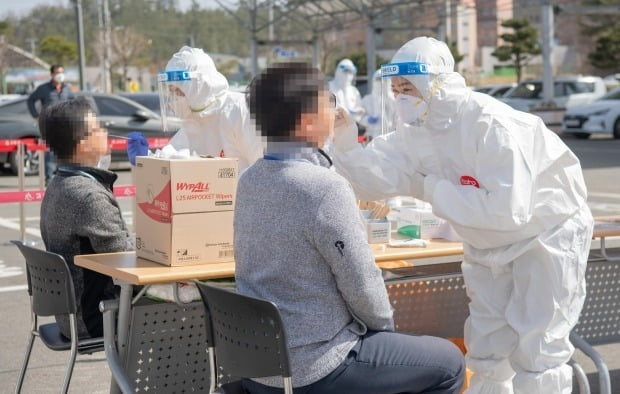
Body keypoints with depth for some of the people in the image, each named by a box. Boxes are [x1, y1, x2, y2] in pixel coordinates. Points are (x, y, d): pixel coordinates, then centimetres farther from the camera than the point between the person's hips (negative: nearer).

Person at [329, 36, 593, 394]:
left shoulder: (492, 125, -32)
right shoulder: (417, 131, -7)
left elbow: (507, 209, -38)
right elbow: (377, 178, -14)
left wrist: (434, 190, -30)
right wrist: (346, 146, -32)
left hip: (547, 234, -7)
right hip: (490, 243, 8)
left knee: (536, 351, -3)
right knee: (485, 349, 14)